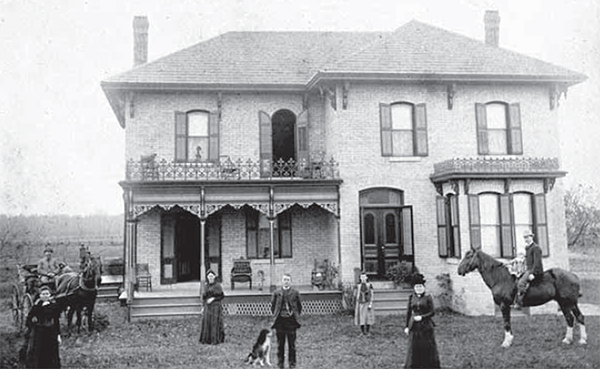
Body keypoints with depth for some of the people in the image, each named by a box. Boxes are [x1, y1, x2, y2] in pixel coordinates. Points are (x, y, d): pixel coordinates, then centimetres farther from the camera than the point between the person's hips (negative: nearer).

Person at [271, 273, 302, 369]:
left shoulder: (295, 292, 0)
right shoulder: (277, 292, 2)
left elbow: (299, 306, 9)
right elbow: (272, 305, 11)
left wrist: (296, 314, 4)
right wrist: (275, 314, 5)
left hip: (291, 320, -1)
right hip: (280, 320, 1)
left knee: (292, 343, 4)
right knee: (280, 343, 6)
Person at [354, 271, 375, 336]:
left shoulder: (369, 285, -3)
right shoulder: (358, 286, 3)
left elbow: (371, 295, -3)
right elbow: (357, 296, 7)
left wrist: (370, 304, -11)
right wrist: (357, 306, 4)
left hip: (367, 303, -1)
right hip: (360, 304, 1)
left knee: (368, 317, 1)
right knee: (361, 318, 2)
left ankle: (367, 331, 11)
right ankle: (362, 332, 10)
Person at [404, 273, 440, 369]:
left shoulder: (428, 297, -3)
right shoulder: (411, 297, 6)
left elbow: (431, 312, -4)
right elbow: (408, 313, 9)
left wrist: (422, 317, -18)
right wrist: (406, 326, 5)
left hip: (426, 326, -3)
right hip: (414, 327, 3)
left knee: (428, 347, 0)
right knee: (414, 347, 4)